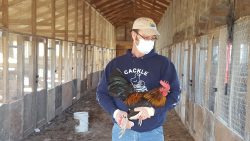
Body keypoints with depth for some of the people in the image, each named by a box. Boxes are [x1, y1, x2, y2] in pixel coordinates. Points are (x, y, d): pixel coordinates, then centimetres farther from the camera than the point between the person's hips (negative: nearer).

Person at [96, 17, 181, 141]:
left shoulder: (163, 63, -3)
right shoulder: (115, 64, 2)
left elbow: (174, 93, -5)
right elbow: (102, 92, 5)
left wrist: (153, 111, -20)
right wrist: (115, 112, -12)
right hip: (122, 130, 2)